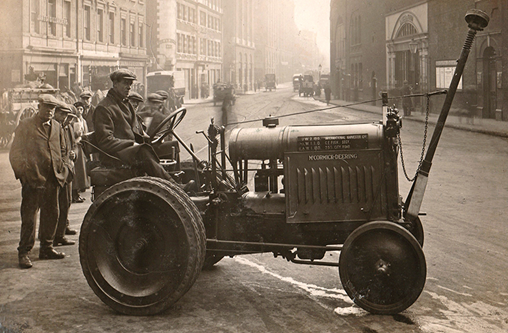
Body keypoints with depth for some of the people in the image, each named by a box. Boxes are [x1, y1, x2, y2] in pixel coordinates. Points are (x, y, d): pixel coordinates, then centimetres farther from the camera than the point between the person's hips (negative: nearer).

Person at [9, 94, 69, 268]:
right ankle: (24, 253, 6)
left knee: (51, 215, 11)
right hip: (33, 180, -5)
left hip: (53, 180, 5)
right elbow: (15, 154, -2)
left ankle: (46, 248, 24)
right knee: (29, 217, -2)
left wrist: (62, 169, 11)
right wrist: (23, 174, -9)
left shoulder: (57, 127, 13)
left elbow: (62, 150, 23)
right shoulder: (25, 126, -2)